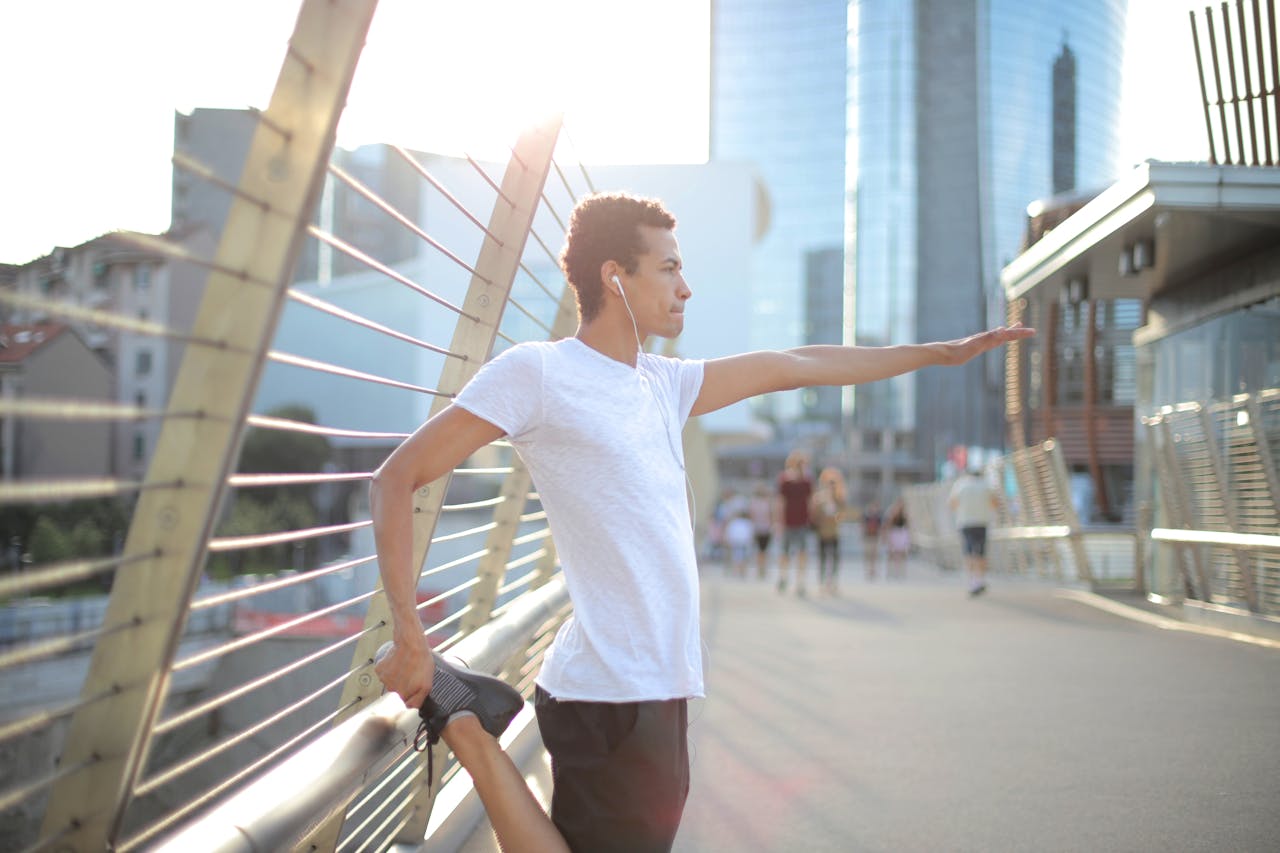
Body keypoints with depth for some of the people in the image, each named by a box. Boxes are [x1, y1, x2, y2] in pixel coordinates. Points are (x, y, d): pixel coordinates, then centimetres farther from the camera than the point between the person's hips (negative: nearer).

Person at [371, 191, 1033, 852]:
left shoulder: (663, 385, 16)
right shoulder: (533, 373, -7)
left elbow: (796, 366, 23)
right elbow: (396, 480, -8)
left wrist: (943, 352, 27)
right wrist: (408, 637, -15)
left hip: (659, 694, 8)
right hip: (610, 699, -8)